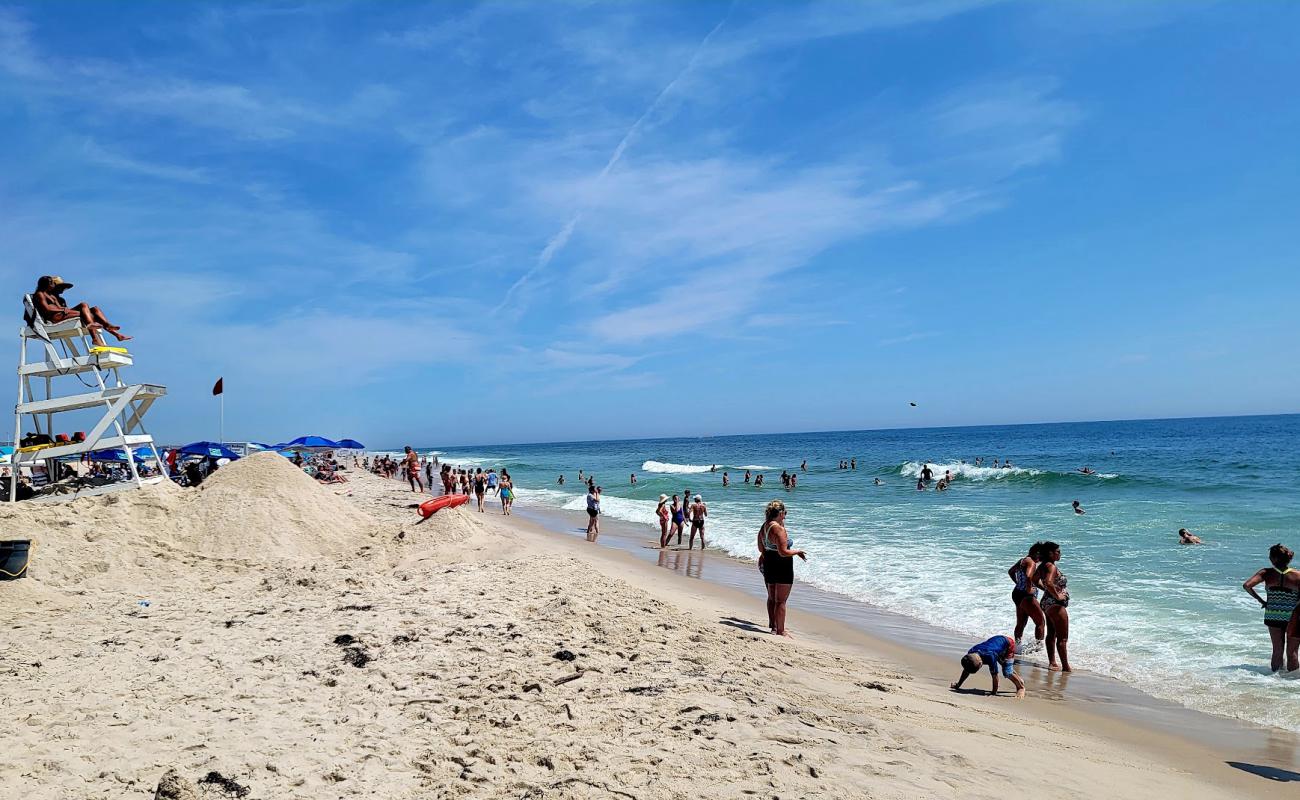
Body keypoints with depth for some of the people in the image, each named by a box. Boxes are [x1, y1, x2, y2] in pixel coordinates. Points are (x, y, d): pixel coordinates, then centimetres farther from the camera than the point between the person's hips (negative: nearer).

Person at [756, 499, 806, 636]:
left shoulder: (764, 527, 4)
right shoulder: (779, 529, -23)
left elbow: (761, 549, 14)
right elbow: (783, 552, -24)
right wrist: (798, 552, -10)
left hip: (768, 564, 9)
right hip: (782, 567, -9)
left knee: (771, 598, 21)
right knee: (781, 601, 1)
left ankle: (773, 625, 33)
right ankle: (780, 631, 8)